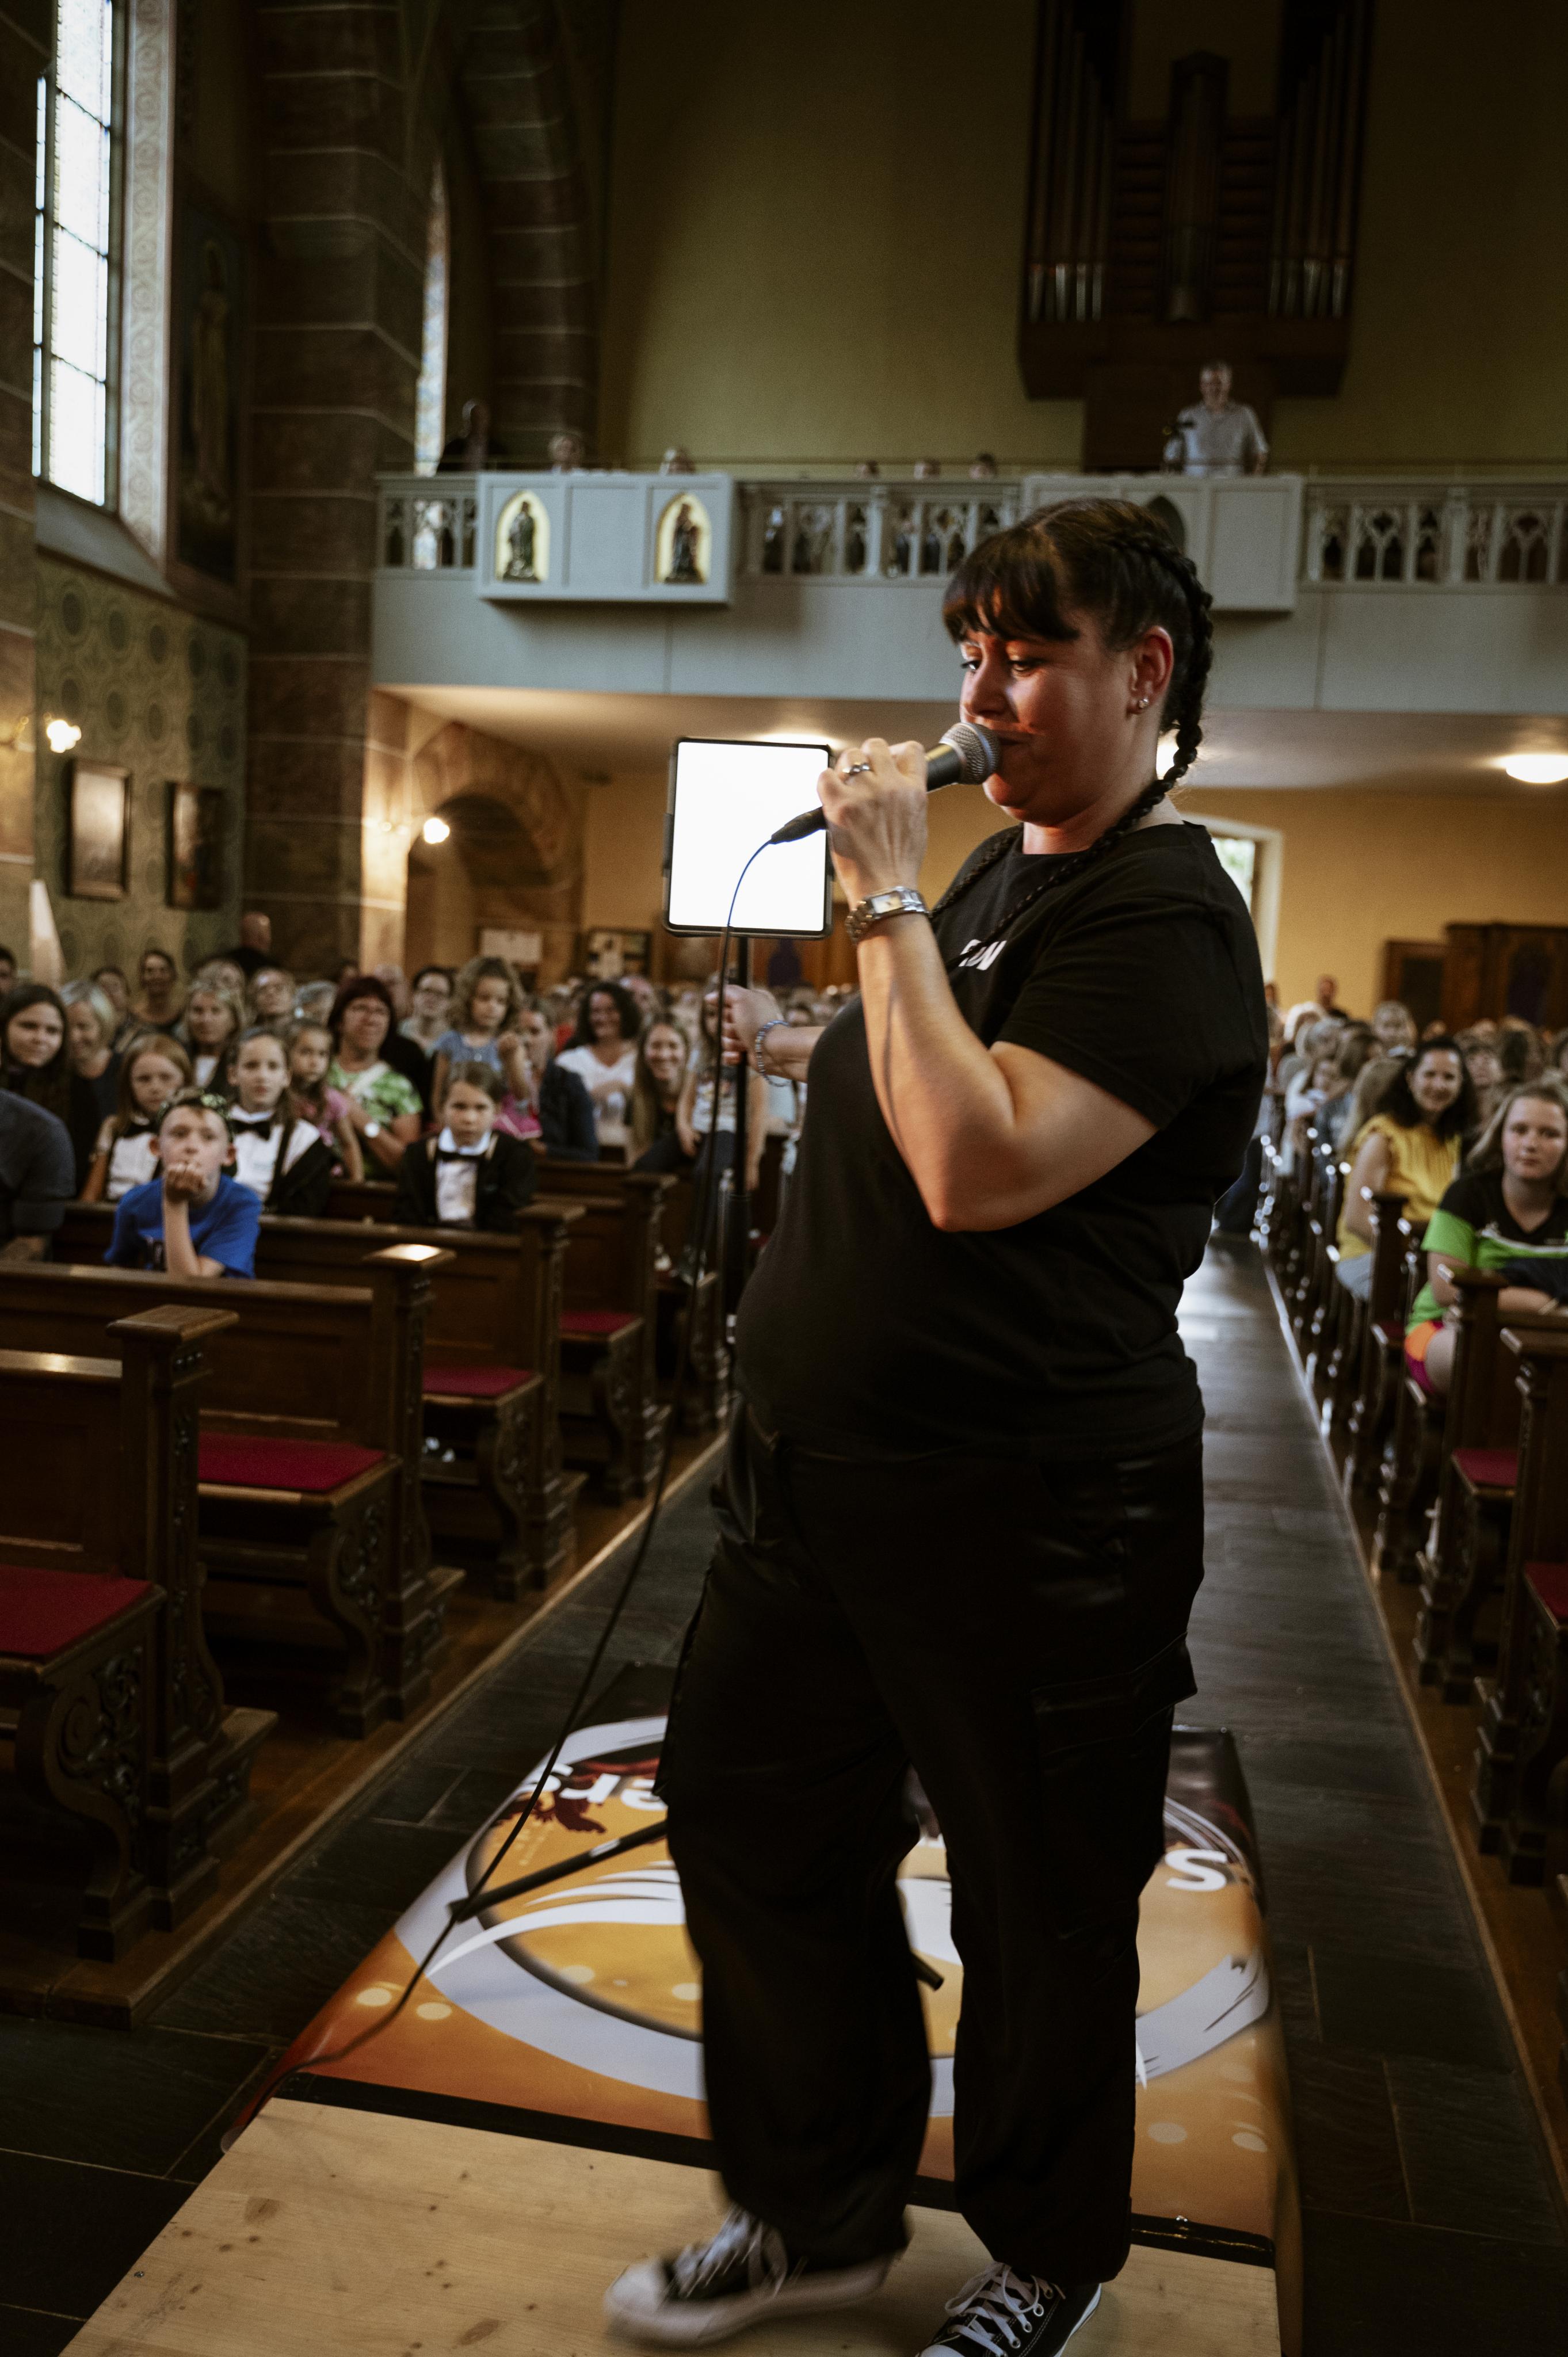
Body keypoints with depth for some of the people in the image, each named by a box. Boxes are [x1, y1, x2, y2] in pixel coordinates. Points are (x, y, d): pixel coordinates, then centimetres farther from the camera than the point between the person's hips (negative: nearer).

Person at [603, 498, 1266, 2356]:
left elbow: (987, 1166, -30)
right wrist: (814, 1054, 10)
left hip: (1021, 1524, -9)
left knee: (1036, 1913, 12)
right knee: (748, 1812, 19)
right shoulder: (1002, 869, 12)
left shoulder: (1164, 919, -17)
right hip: (822, 1482, 10)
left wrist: (885, 901, -24)